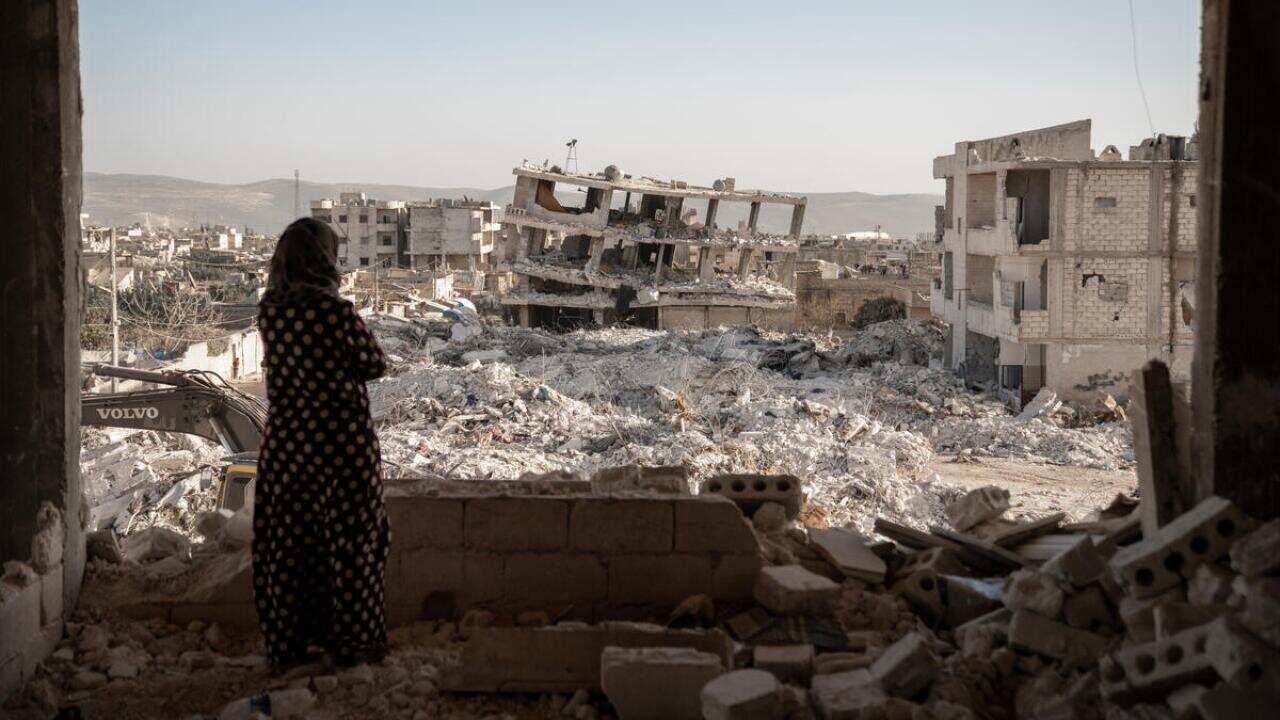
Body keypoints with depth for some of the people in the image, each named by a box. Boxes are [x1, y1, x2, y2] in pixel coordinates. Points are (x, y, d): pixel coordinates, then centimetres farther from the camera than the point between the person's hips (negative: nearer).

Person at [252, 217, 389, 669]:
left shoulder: (268, 310, -1)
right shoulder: (335, 310, -18)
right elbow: (374, 364, -7)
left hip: (285, 444, 5)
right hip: (343, 443, -5)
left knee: (286, 542, 13)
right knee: (349, 540, 8)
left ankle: (288, 645, 20)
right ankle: (351, 642, 17)